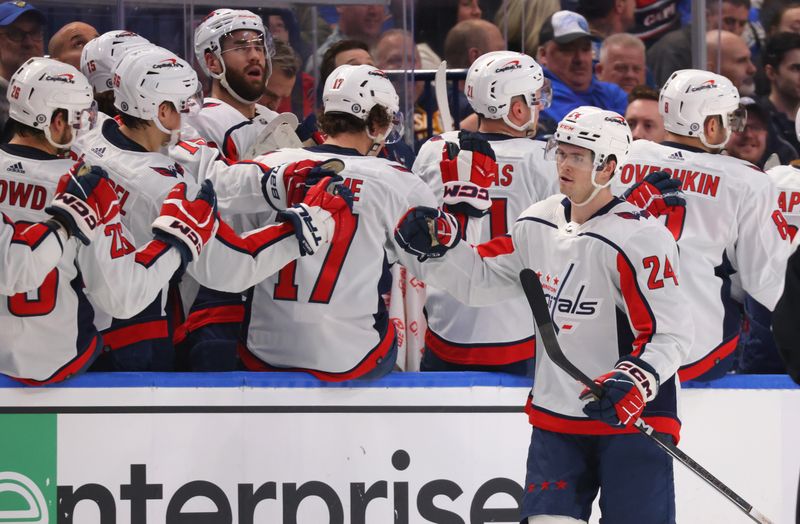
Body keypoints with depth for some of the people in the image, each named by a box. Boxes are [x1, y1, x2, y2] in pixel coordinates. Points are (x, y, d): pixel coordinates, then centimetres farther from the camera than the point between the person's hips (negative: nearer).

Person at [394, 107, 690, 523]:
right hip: (556, 417, 6)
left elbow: (670, 333, -18)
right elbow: (480, 280, 14)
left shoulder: (639, 238, -16)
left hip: (631, 419, -6)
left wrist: (634, 383, -32)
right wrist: (437, 245, -3)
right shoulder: (539, 225, 6)